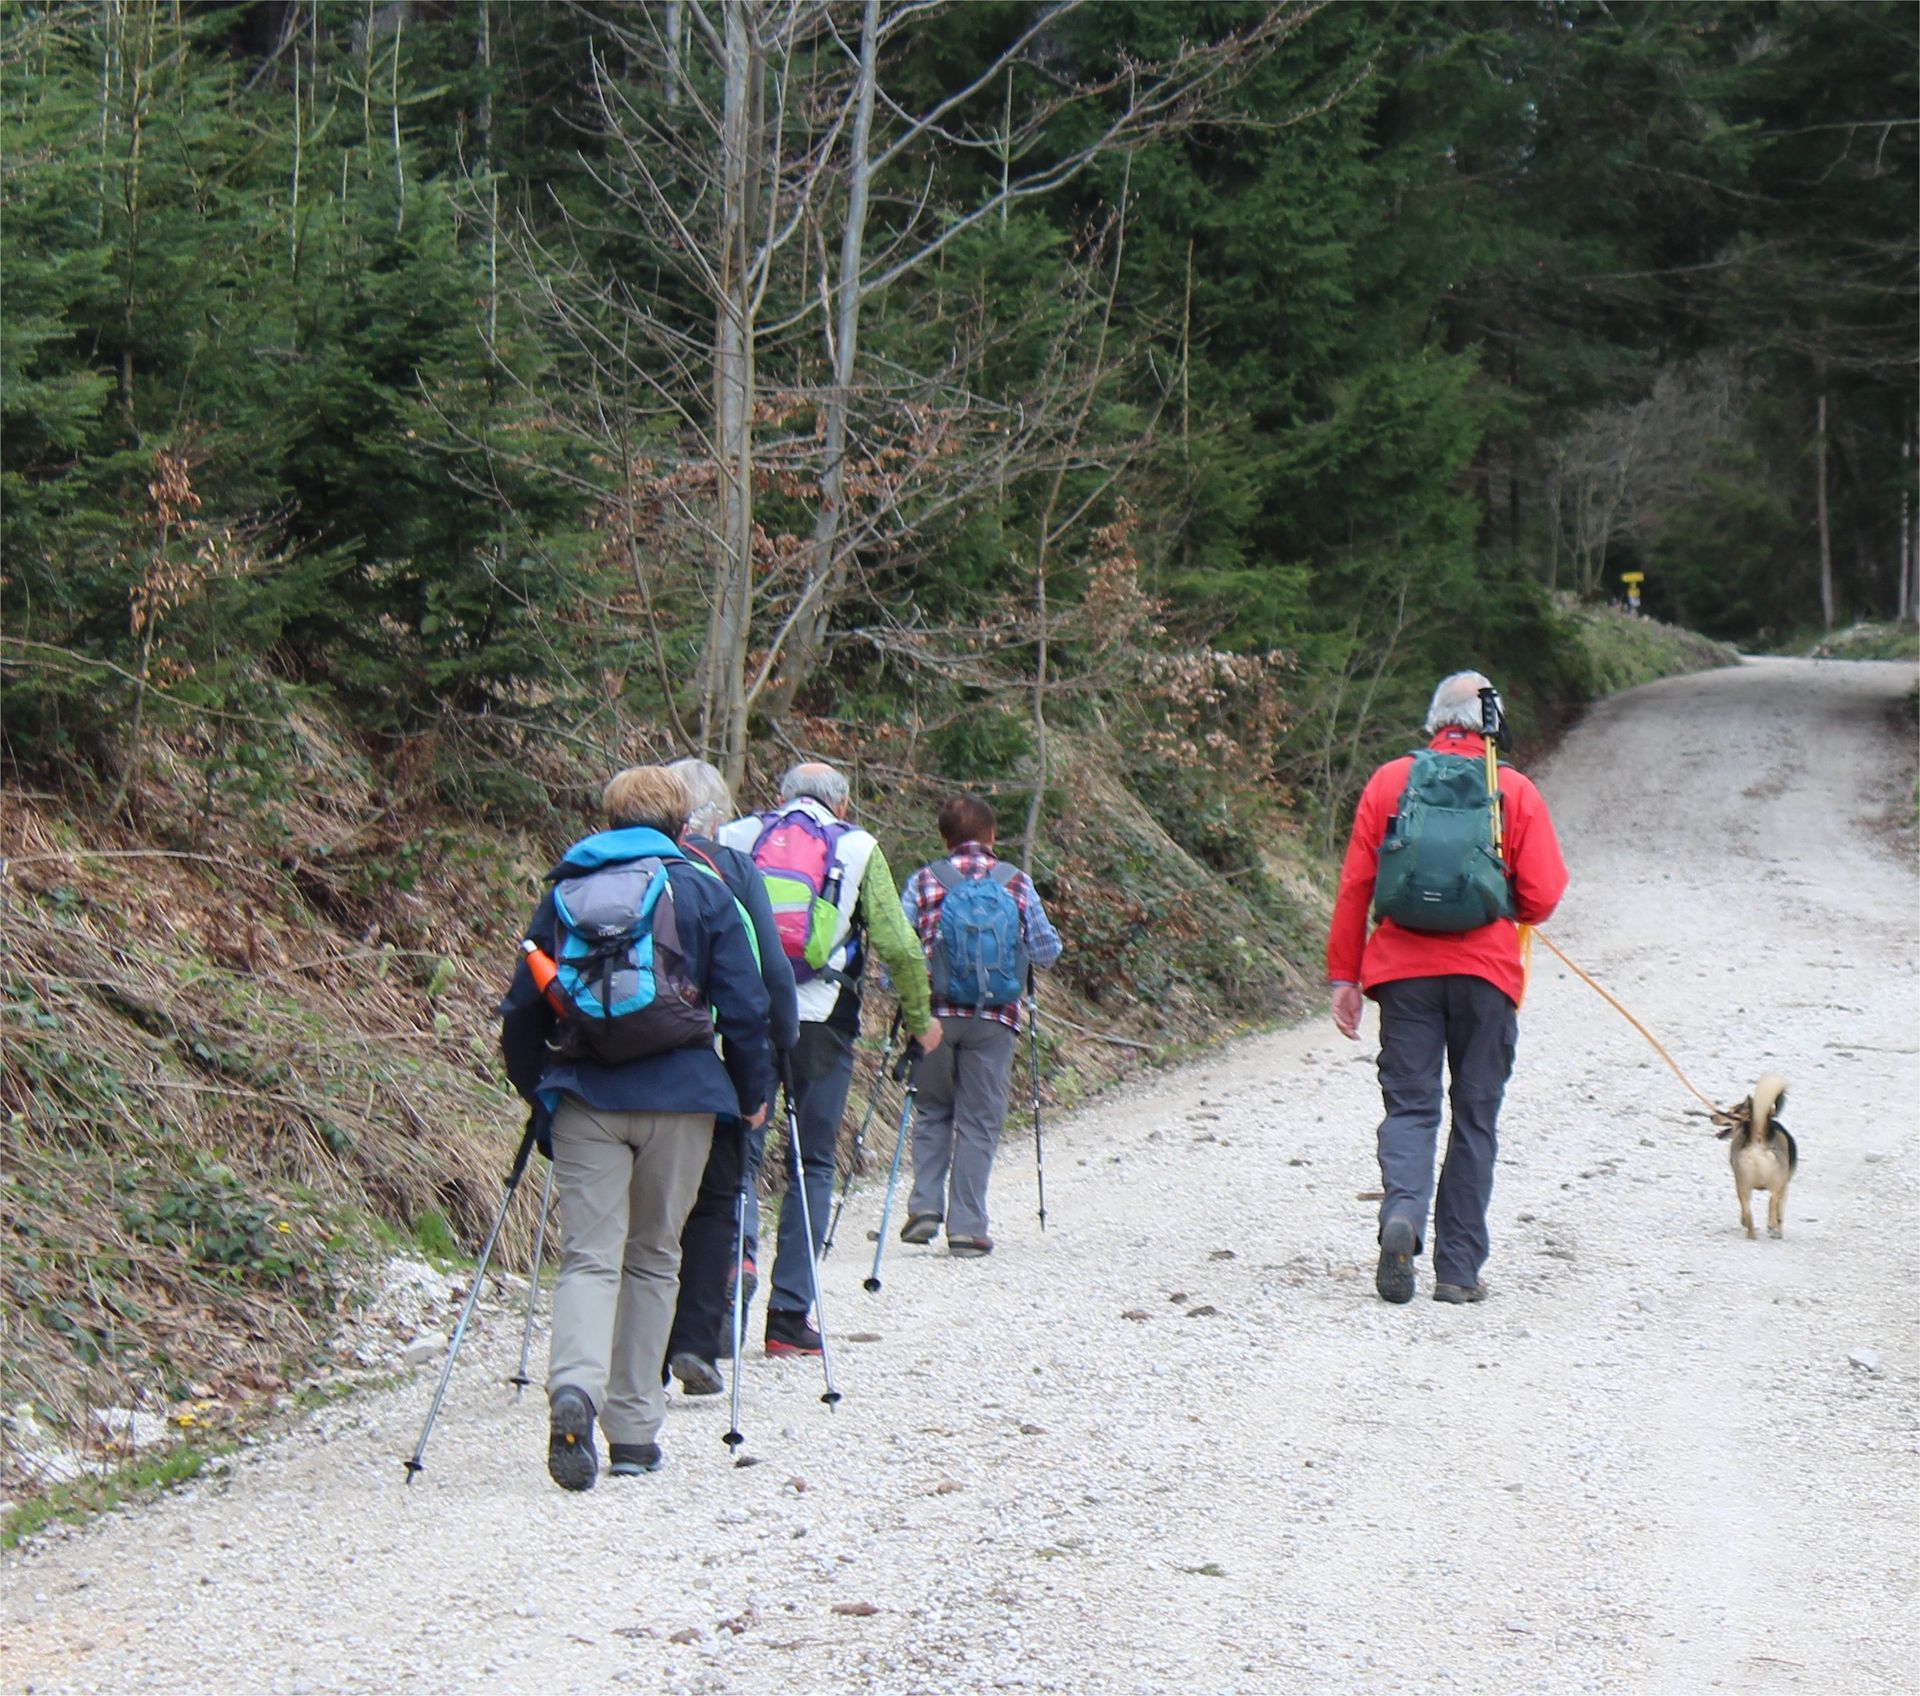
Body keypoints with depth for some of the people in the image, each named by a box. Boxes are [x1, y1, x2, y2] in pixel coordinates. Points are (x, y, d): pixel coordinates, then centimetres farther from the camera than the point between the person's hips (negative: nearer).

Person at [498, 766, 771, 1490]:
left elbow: (521, 1010, 12)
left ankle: (575, 1388, -30)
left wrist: (536, 1090, 25)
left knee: (589, 1256, -2)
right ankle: (633, 1431, 11)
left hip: (583, 1097, 1)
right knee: (653, 1259, 11)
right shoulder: (702, 892, 5)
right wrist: (753, 1093, 11)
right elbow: (744, 1007, 0)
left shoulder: (564, 892, 11)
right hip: (678, 1097, -1)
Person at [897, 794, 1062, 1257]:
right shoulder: (1017, 883, 2)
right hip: (994, 1019, 0)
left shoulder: (924, 881, 0)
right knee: (979, 1121, 5)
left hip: (935, 1012, 1)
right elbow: (1047, 951, 4)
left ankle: (926, 1205, 4)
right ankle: (967, 1227, 1)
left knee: (932, 1112, 17)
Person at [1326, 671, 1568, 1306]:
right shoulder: (1516, 791, 1)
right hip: (1486, 972, -1)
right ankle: (1458, 1269, 7)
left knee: (1409, 1106, 5)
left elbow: (1354, 886, 2)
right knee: (1474, 1117, 7)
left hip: (1403, 969, 1)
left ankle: (1401, 1211, -24)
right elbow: (1541, 898, -3)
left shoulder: (1389, 782, 3)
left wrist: (1344, 975, 7)